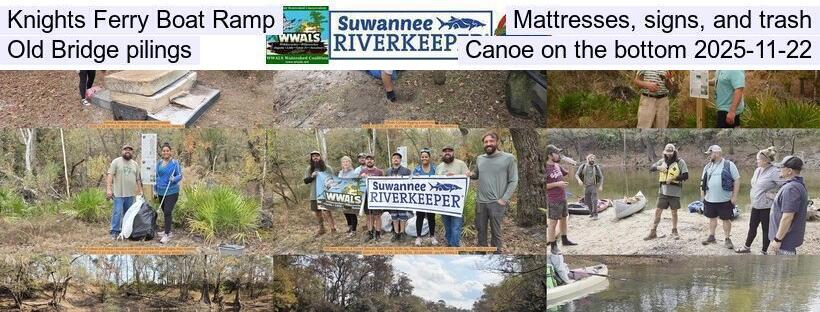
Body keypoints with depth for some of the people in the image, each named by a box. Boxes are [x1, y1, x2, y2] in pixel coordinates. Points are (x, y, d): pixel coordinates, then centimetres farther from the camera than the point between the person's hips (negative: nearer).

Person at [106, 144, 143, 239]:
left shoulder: (135, 164, 14)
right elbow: (110, 175, -8)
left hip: (131, 194, 5)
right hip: (118, 194, -5)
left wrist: (140, 191, 13)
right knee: (117, 213, -9)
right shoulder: (116, 162, -2)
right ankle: (114, 232, -4)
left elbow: (138, 179, 18)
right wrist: (108, 189, -17)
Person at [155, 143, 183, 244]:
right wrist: (155, 187, 23)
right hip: (161, 191, 6)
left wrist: (174, 179, -26)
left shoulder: (175, 162, -9)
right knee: (165, 212, 14)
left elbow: (180, 175, -7)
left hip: (171, 191, -6)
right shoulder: (159, 162, 8)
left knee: (167, 212, -13)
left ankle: (167, 235, -10)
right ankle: (168, 231, 28)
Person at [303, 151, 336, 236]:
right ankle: (321, 229, 27)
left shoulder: (327, 168, -1)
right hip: (314, 195, 4)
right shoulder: (309, 169, 8)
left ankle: (333, 228, -2)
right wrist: (312, 176, -15)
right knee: (317, 212, 12)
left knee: (326, 212, -11)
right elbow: (305, 181, 3)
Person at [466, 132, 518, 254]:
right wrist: (471, 175, 1)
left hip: (497, 203, -5)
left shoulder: (508, 158, -5)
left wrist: (504, 199, -12)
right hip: (480, 202, 5)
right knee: (481, 230, 14)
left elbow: (513, 181, -5)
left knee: (496, 232, 2)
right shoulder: (479, 158, 10)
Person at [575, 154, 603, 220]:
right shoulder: (583, 166, -2)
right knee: (587, 201, 9)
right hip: (586, 187, 3)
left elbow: (601, 177, 3)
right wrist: (579, 180, -21)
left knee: (594, 200, -13)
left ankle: (595, 215, -8)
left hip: (594, 186, -2)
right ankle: (591, 212, 29)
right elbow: (576, 174, -1)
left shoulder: (596, 167, -4)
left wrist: (601, 186, -5)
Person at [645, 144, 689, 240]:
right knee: (658, 211, 2)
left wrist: (673, 178, -20)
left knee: (674, 212, 9)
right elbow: (651, 168, 1)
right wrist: (658, 168, -19)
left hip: (675, 192, -3)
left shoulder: (680, 162, -5)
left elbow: (686, 176, -10)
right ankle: (653, 232, 7)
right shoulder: (662, 161, 7)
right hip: (663, 191, 3)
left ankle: (674, 231, 24)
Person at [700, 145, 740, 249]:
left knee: (726, 219, 3)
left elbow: (736, 181, -7)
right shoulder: (708, 166, 9)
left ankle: (727, 239, 12)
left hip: (725, 200, -5)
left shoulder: (729, 165, -7)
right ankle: (711, 237, 25)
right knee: (712, 218, 14)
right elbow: (703, 182, 17)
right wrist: (702, 195, 12)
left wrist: (734, 196, -11)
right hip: (709, 199, 5)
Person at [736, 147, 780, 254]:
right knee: (752, 226, 19)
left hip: (766, 206, -8)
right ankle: (747, 247, 34)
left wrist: (771, 195, -19)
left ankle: (764, 251, 19)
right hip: (755, 205, 8)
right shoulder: (757, 170, 6)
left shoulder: (774, 172, -20)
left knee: (766, 229, 7)